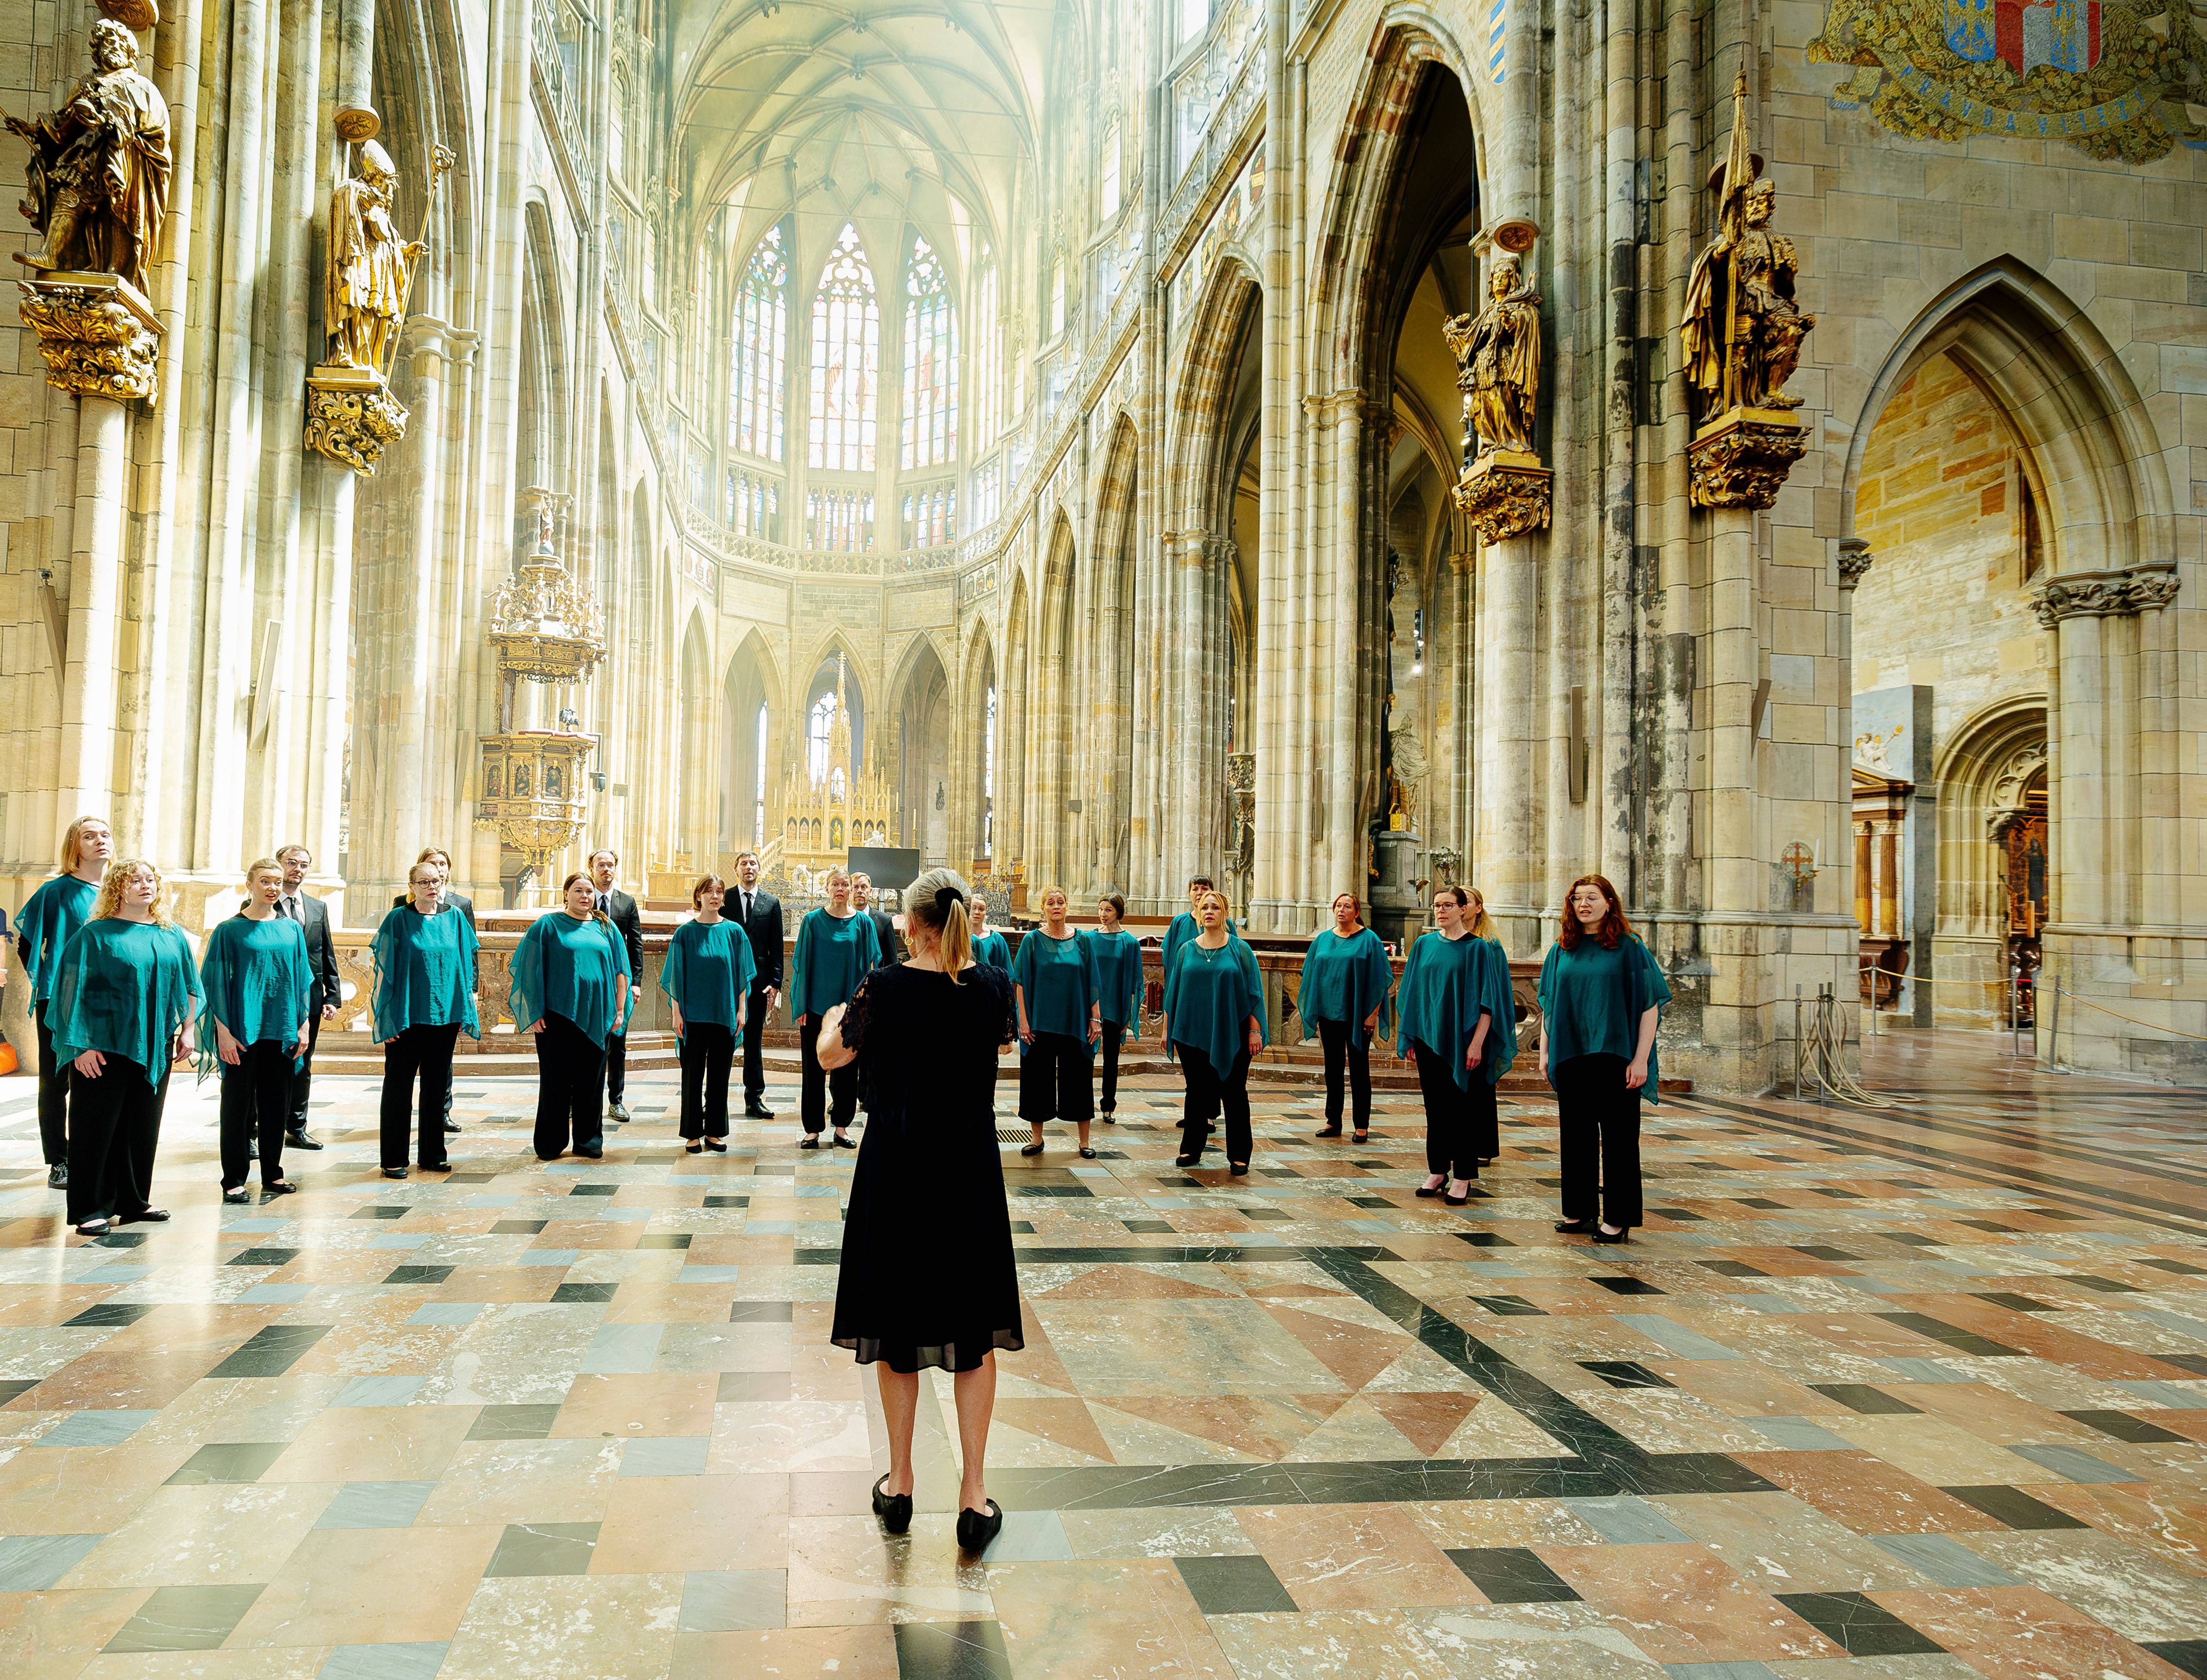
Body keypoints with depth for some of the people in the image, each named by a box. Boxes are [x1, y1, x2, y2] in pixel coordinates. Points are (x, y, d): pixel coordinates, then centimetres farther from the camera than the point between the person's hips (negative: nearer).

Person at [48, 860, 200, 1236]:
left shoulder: (172, 938, 10)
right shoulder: (95, 935, -4)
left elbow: (189, 988, 16)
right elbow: (73, 990, -8)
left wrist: (186, 1031, 9)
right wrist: (81, 1044, -14)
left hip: (155, 1047, 5)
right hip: (105, 1046, -5)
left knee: (143, 1126, 10)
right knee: (98, 1124, -2)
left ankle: (134, 1201, 20)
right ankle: (91, 1208, 5)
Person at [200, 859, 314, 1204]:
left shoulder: (291, 929, 8)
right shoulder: (229, 930, -3)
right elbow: (216, 983, -4)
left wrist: (303, 1025, 6)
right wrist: (223, 1031, -11)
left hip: (282, 1030, 4)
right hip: (243, 1030, -4)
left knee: (277, 1103, 9)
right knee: (238, 1102, 2)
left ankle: (272, 1174, 19)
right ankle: (234, 1179, 10)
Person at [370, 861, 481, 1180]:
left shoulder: (455, 918, 7)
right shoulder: (398, 920, -2)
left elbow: (464, 967, 10)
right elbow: (385, 969, -4)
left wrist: (465, 1012, 5)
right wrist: (386, 1017, -10)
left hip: (444, 1016, 3)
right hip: (407, 1016, -3)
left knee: (437, 1085, 10)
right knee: (399, 1085, 2)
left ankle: (431, 1154, 19)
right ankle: (394, 1160, 9)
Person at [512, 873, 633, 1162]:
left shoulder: (606, 928, 11)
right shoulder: (548, 925, 1)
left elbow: (619, 970, 11)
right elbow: (532, 970, -2)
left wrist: (620, 1010, 4)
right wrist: (536, 1012, -7)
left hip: (596, 1017, 3)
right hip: (558, 1016, -3)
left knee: (591, 1081, 7)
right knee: (555, 1081, 1)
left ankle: (588, 1140, 17)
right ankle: (551, 1143, 11)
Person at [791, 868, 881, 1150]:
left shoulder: (863, 923, 2)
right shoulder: (813, 921, -1)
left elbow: (869, 965, 4)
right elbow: (803, 964, 0)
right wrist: (802, 1006, -5)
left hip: (850, 1007, 1)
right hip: (817, 1006, -1)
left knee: (847, 1067, 7)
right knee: (814, 1068, 3)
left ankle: (842, 1127, 18)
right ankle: (813, 1129, 11)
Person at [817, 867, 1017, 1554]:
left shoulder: (886, 987, -13)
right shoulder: (992, 986, -5)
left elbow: (830, 1056, -1)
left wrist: (833, 1018, 21)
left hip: (897, 1169, -1)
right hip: (971, 1170, 1)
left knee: (897, 1323, 13)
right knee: (973, 1329, 10)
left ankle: (899, 1484, 24)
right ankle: (973, 1494, 10)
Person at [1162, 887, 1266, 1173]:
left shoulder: (1239, 950, 0)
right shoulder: (1186, 951, 7)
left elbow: (1253, 992, -2)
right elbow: (1173, 991, 12)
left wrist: (1255, 1031, -8)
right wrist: (1167, 1029, 9)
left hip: (1231, 1035, -2)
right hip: (1193, 1034, 2)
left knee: (1234, 1093, 2)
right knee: (1196, 1092, 8)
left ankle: (1239, 1156, 10)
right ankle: (1191, 1149, 20)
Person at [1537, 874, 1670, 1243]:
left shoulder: (1628, 947, -4)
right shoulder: (1561, 950, 8)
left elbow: (1650, 1004, -6)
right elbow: (1548, 1004, 14)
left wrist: (1641, 1059, -12)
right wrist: (1545, 1052, 9)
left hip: (1614, 1056, -4)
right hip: (1570, 1057, 4)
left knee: (1617, 1137, 1)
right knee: (1575, 1136, 9)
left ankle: (1618, 1220, 9)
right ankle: (1579, 1213, 20)